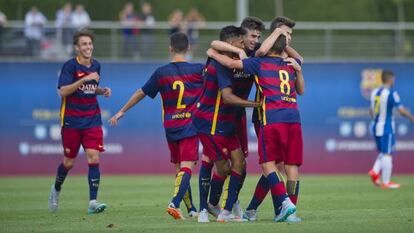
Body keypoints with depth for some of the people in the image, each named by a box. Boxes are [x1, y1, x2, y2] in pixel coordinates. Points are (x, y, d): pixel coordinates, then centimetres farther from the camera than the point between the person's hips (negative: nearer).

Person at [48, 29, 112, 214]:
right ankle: (56, 189, 36)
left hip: (92, 120, 3)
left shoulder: (96, 65, 7)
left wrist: (102, 91, 2)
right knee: (69, 162, 7)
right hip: (72, 121, -3)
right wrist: (84, 79, -27)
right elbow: (63, 91, -21)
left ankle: (93, 202, -12)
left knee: (94, 158, -11)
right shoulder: (70, 66, -10)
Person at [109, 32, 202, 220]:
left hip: (170, 128, 3)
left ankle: (191, 209, 18)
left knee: (179, 168, 13)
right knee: (186, 167, -9)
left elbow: (141, 93, 10)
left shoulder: (161, 73, 0)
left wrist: (122, 111, 20)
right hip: (190, 127, -3)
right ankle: (174, 203, -28)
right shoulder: (198, 70, -6)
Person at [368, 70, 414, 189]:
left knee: (382, 152, 19)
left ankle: (375, 171, 1)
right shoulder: (391, 93, -15)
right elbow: (402, 110, -18)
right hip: (387, 128, -7)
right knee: (387, 154, -1)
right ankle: (385, 182, 1)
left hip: (376, 126, 7)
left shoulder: (375, 92, 8)